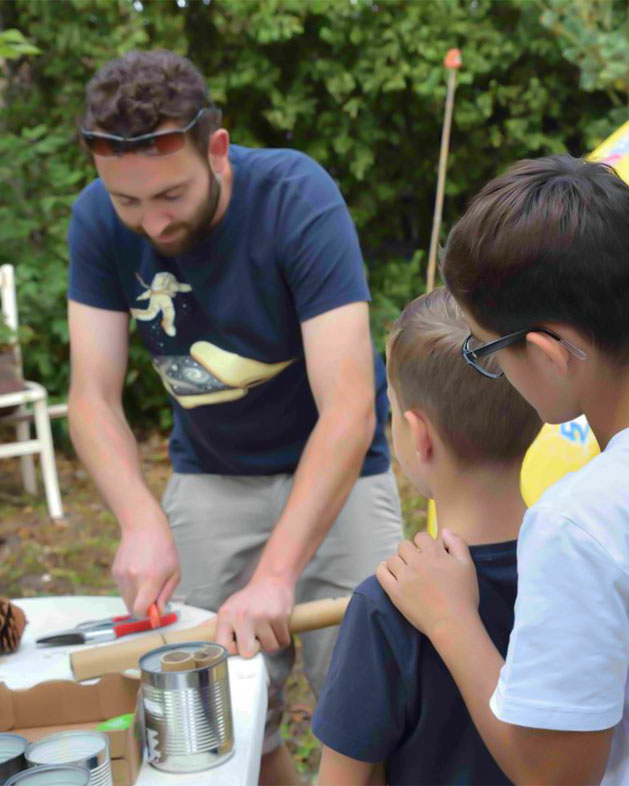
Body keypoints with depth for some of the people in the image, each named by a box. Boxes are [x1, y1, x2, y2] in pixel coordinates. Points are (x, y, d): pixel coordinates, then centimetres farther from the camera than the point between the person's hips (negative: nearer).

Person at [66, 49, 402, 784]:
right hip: (209, 474, 3)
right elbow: (92, 398, -14)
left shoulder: (298, 198, -26)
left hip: (334, 471, -3)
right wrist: (142, 521, -33)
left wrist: (276, 573, -39)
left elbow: (349, 411, -31)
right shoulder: (98, 221, -14)